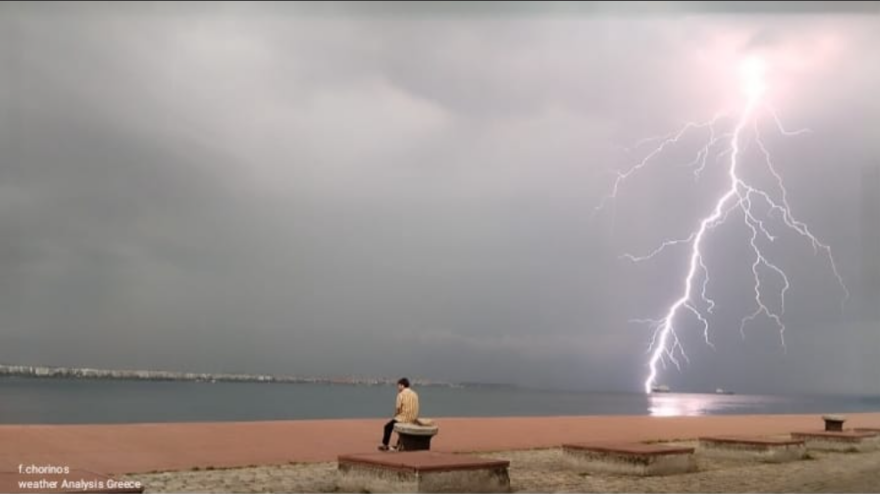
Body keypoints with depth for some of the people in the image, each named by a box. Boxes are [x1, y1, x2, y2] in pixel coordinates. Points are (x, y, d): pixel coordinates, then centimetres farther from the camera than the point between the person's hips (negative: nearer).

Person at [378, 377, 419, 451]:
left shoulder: (401, 394, -10)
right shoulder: (415, 394, 8)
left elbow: (398, 408, -15)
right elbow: (415, 408, 11)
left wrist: (395, 415, 6)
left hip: (404, 419, -6)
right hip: (413, 420, 6)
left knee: (388, 427, 16)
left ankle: (385, 445, 22)